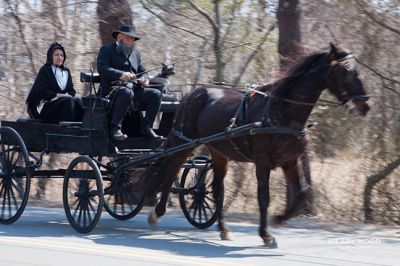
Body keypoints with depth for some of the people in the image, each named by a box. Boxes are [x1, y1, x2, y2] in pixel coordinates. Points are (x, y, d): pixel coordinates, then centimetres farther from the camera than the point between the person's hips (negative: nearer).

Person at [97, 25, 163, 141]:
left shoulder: (135, 54, 28)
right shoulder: (106, 50, 7)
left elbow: (143, 72, 26)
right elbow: (102, 68, -10)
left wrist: (144, 79, -2)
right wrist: (120, 74, -27)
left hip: (134, 89, 6)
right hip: (112, 89, -6)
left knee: (156, 93, -14)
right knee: (127, 92, -39)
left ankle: (147, 128, -12)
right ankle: (115, 128, -34)